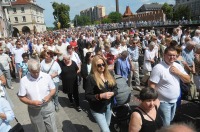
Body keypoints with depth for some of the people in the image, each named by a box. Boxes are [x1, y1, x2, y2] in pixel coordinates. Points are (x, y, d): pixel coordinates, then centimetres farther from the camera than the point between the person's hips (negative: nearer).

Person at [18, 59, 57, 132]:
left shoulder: (47, 76, -9)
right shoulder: (24, 80, -11)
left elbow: (53, 89, 3)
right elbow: (21, 97, -6)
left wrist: (49, 96, -17)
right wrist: (32, 102, -21)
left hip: (48, 107, 0)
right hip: (34, 110, 0)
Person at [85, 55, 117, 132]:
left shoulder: (108, 75, 1)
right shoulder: (91, 78, -19)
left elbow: (115, 88, 6)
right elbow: (87, 96, -18)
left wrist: (112, 93, -16)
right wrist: (101, 96, -29)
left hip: (108, 106, 6)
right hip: (97, 109, -6)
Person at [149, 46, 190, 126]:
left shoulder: (178, 66, 1)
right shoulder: (158, 68, -22)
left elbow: (188, 80, 3)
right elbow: (151, 85, -22)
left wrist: (178, 72, -13)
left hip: (174, 101, 8)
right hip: (163, 102, -7)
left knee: (170, 121, 27)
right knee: (165, 125, 2)